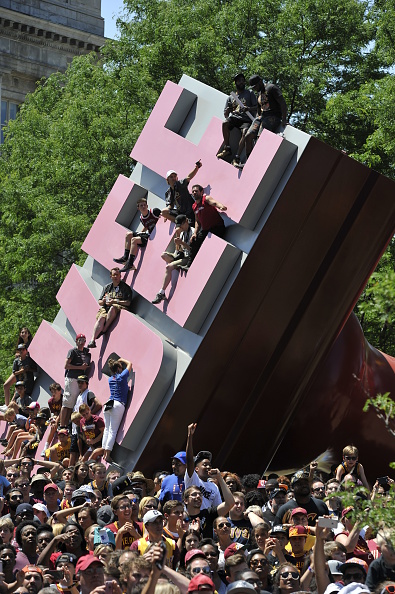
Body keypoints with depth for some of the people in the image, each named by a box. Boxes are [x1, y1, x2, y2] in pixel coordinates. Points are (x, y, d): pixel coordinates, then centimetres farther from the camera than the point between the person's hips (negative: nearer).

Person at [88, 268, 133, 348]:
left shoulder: (125, 287, 7)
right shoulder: (107, 287, 22)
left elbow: (128, 303, -4)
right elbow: (100, 302, 21)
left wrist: (115, 301, -12)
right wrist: (103, 301, -3)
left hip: (120, 308, -3)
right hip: (106, 308, 3)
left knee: (113, 308, -39)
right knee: (101, 318, -30)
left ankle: (104, 330, -34)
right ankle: (92, 340, -44)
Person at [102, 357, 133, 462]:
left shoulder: (110, 379, 13)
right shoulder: (122, 377, -2)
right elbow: (129, 364, 12)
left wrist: (118, 362, 38)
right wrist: (122, 360, 28)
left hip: (108, 404, 6)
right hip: (118, 405, -6)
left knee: (107, 429, 8)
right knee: (113, 431, -6)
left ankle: (105, 453, 7)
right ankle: (108, 455, -10)